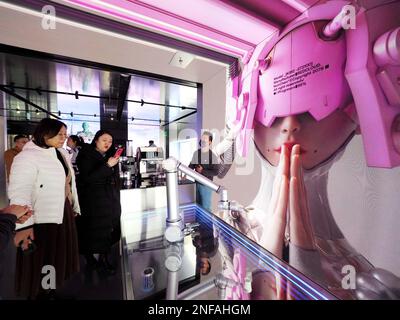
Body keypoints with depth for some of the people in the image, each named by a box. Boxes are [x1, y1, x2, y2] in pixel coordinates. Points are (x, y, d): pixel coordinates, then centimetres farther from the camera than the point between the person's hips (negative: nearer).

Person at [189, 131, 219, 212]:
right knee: (198, 205, 22)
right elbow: (191, 165, 7)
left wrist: (202, 171, -17)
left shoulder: (213, 156, -16)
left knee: (206, 207, 8)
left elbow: (216, 172, -16)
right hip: (197, 183, 6)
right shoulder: (196, 153, 1)